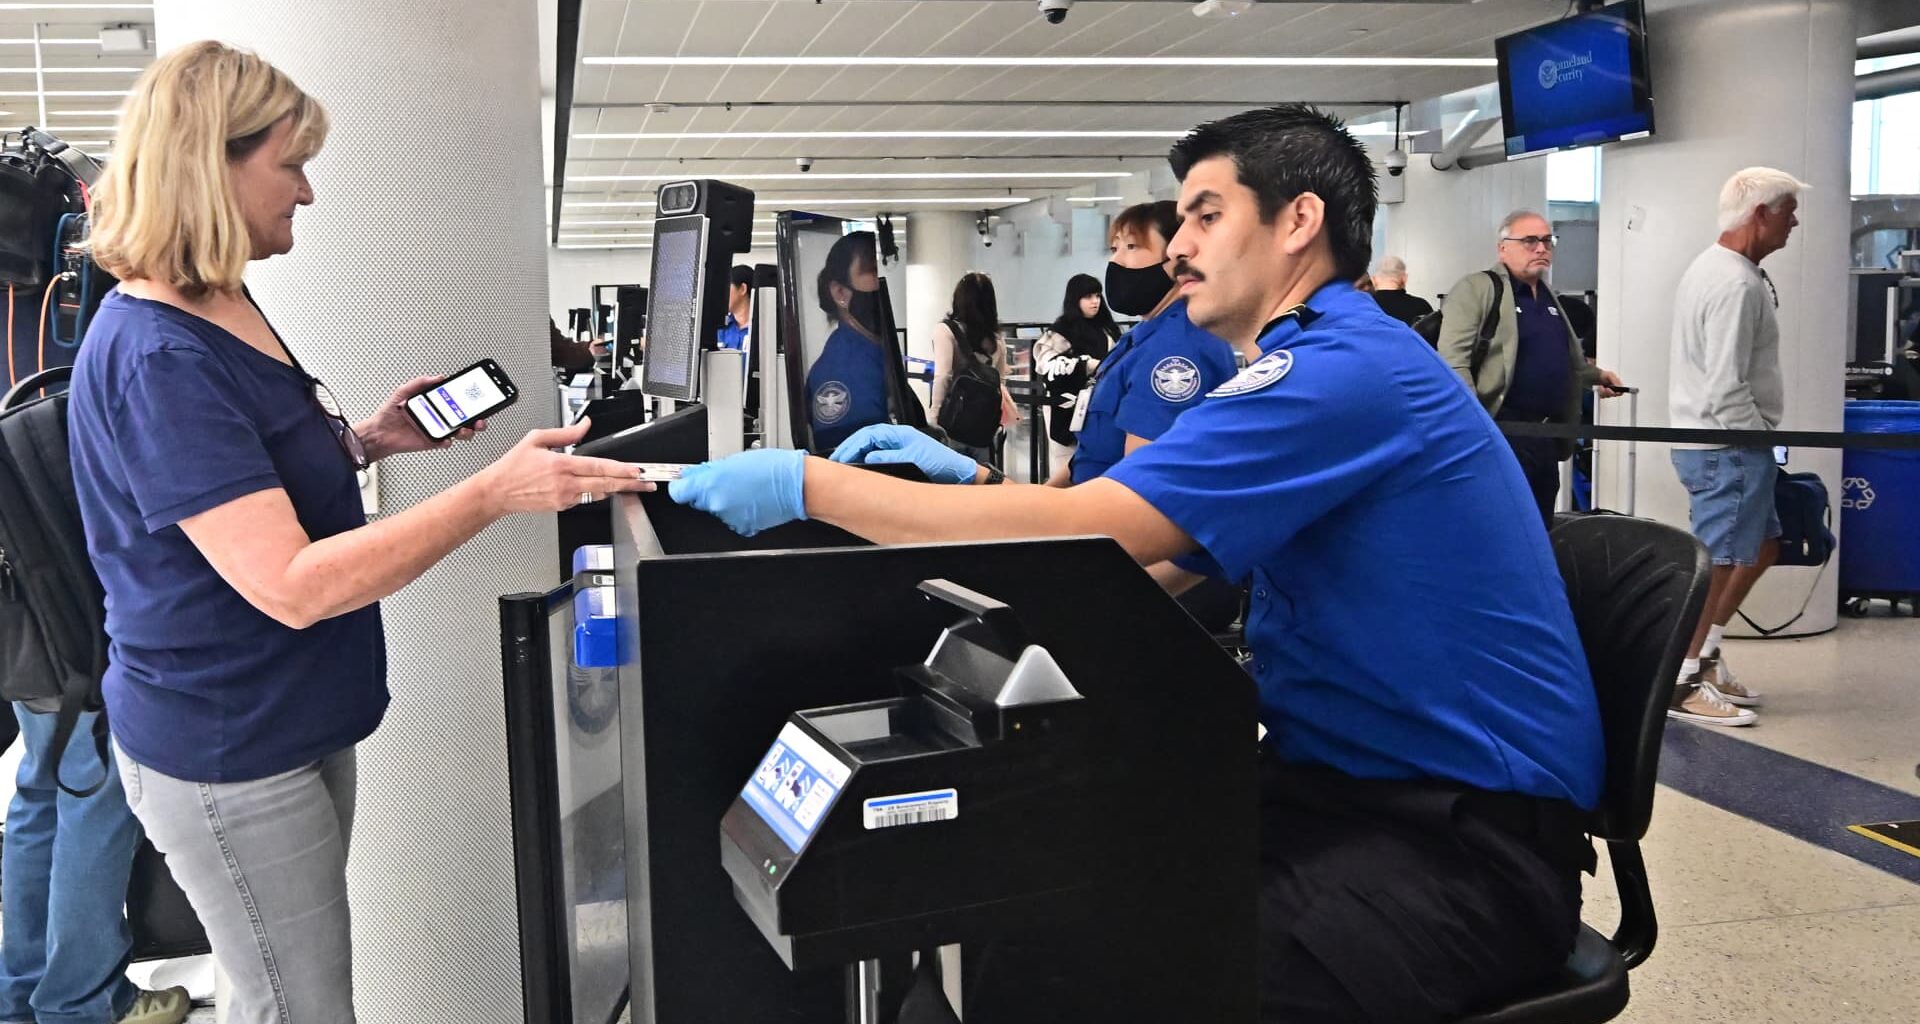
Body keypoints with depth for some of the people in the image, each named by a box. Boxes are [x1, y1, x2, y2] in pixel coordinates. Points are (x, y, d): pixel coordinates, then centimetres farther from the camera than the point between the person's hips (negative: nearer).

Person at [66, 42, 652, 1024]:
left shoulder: (224, 306, 6)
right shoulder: (155, 356, -25)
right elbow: (291, 583, -30)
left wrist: (366, 439, 3)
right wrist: (495, 491, -32)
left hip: (293, 721, 9)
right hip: (227, 752, -9)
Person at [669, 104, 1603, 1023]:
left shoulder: (1343, 368, -18)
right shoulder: (1320, 363, 16)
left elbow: (1082, 537, -24)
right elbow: (1142, 563, 16)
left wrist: (809, 484, -18)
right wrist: (975, 483, 8)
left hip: (1470, 840, -9)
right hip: (1351, 780, 10)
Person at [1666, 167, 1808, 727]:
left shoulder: (1711, 267, 14)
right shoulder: (1737, 285, -19)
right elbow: (1726, 386, -24)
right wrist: (1761, 442, -12)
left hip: (1707, 439, 11)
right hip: (1728, 445, -11)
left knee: (1761, 546, 19)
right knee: (1717, 564, -4)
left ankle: (1705, 655, 24)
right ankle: (1680, 683, 4)